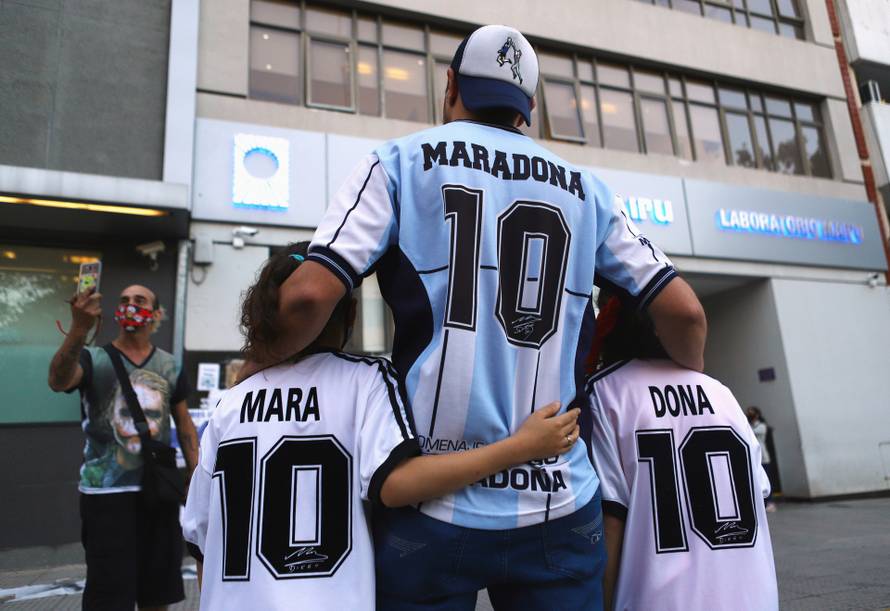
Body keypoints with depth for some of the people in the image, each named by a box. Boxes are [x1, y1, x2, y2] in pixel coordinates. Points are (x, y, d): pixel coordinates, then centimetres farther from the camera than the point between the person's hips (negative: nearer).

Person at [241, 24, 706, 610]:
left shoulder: (401, 160, 1)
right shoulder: (584, 188, 9)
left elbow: (311, 295, -10)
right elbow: (684, 311, 7)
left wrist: (259, 366, 9)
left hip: (435, 505, -2)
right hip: (560, 505, 3)